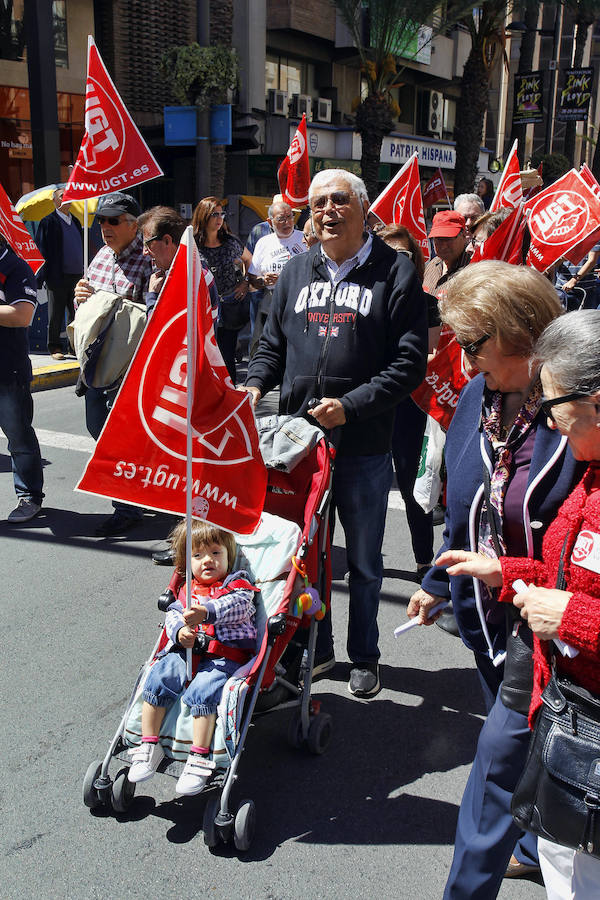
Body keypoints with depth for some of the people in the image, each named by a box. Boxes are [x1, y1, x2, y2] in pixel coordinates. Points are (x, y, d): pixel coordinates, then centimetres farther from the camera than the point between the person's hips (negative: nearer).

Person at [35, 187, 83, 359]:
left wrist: (83, 272, 14)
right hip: (58, 277, -5)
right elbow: (41, 250, -6)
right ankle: (54, 347, 11)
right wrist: (41, 277, -12)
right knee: (56, 316, 2)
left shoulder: (75, 221, 15)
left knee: (76, 314, 11)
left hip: (76, 276, 6)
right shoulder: (48, 222, -3)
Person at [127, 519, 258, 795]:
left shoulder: (238, 585, 7)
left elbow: (236, 606, -14)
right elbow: (172, 615, 11)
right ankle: (149, 747, -8)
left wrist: (206, 612, -32)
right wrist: (179, 631, -14)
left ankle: (199, 759, -21)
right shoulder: (187, 589, 22)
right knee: (158, 677, -20)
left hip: (225, 657, -4)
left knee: (201, 691, -29)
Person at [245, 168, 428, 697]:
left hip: (364, 445, -4)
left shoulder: (395, 272, -5)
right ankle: (317, 650, 34)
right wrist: (256, 385, -2)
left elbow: (410, 362, -11)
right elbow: (273, 344, 18)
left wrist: (351, 405, -19)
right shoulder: (297, 272, 11)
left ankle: (364, 657, 31)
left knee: (363, 563, 11)